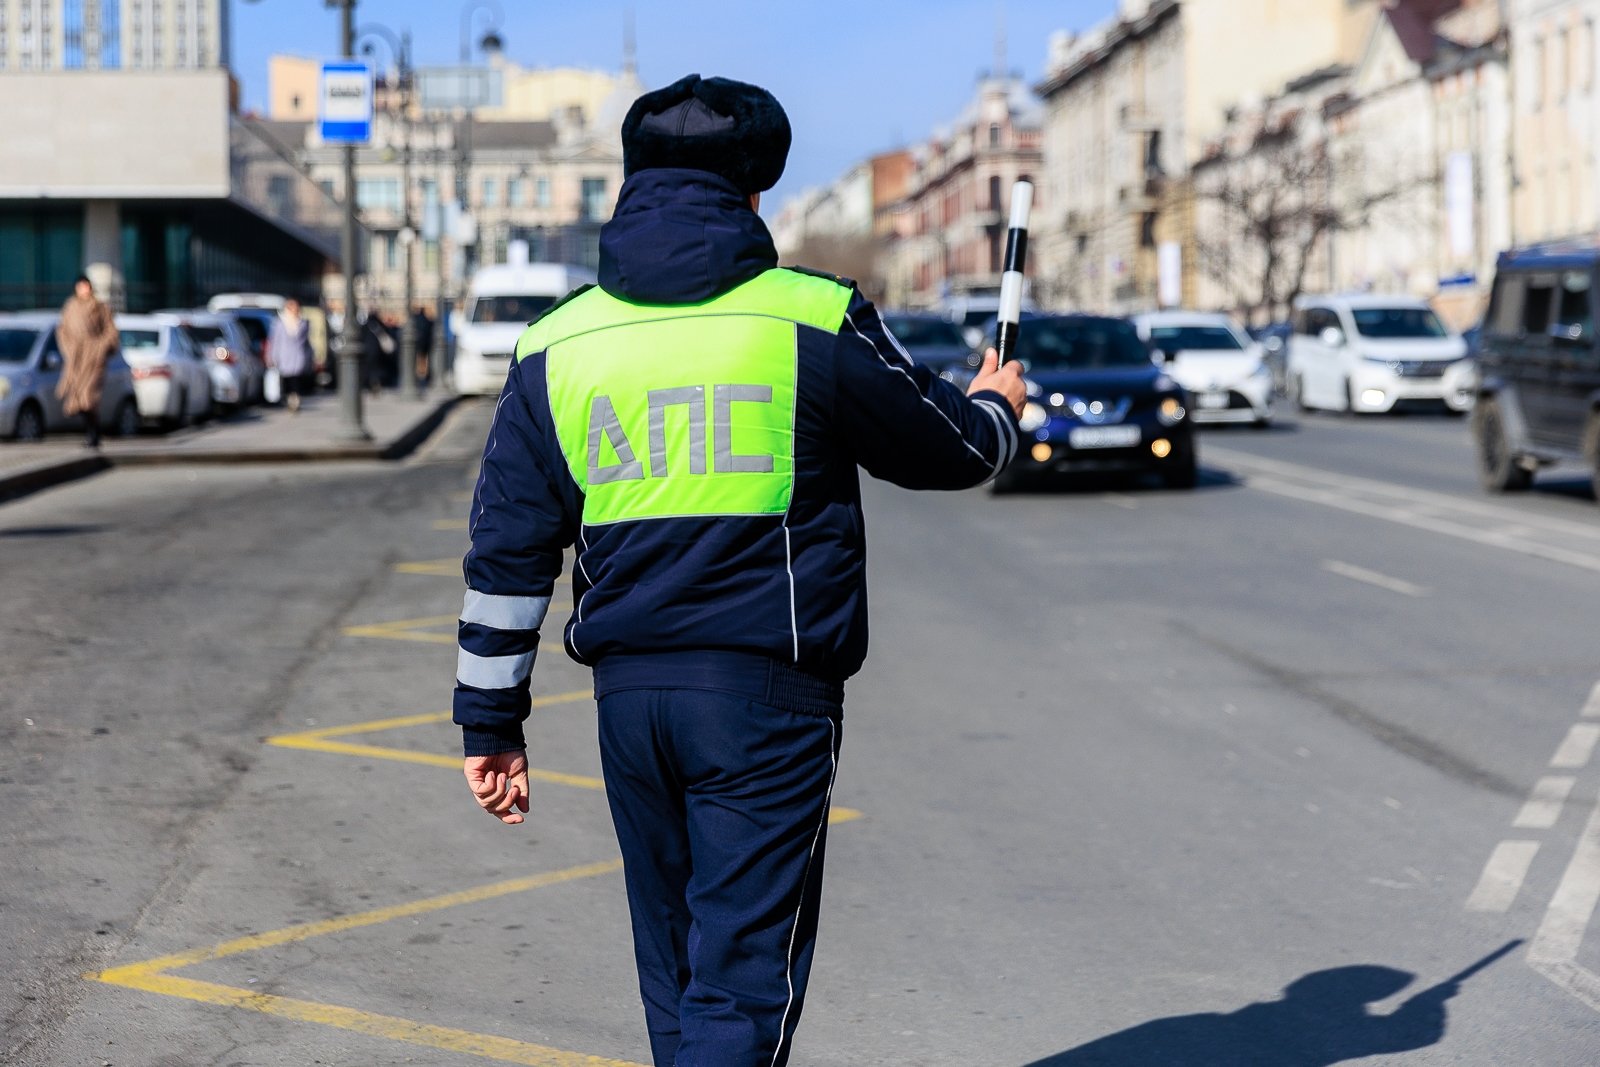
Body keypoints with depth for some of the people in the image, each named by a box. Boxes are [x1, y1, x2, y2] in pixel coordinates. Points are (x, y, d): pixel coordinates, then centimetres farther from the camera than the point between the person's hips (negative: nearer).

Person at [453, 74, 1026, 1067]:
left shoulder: (556, 346, 4)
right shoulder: (816, 321, -6)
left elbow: (507, 552, 6)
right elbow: (948, 448, 8)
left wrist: (492, 722, 13)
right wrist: (996, 407, 32)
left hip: (629, 691, 4)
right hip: (767, 694, -4)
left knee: (675, 978, 19)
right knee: (744, 982, -3)